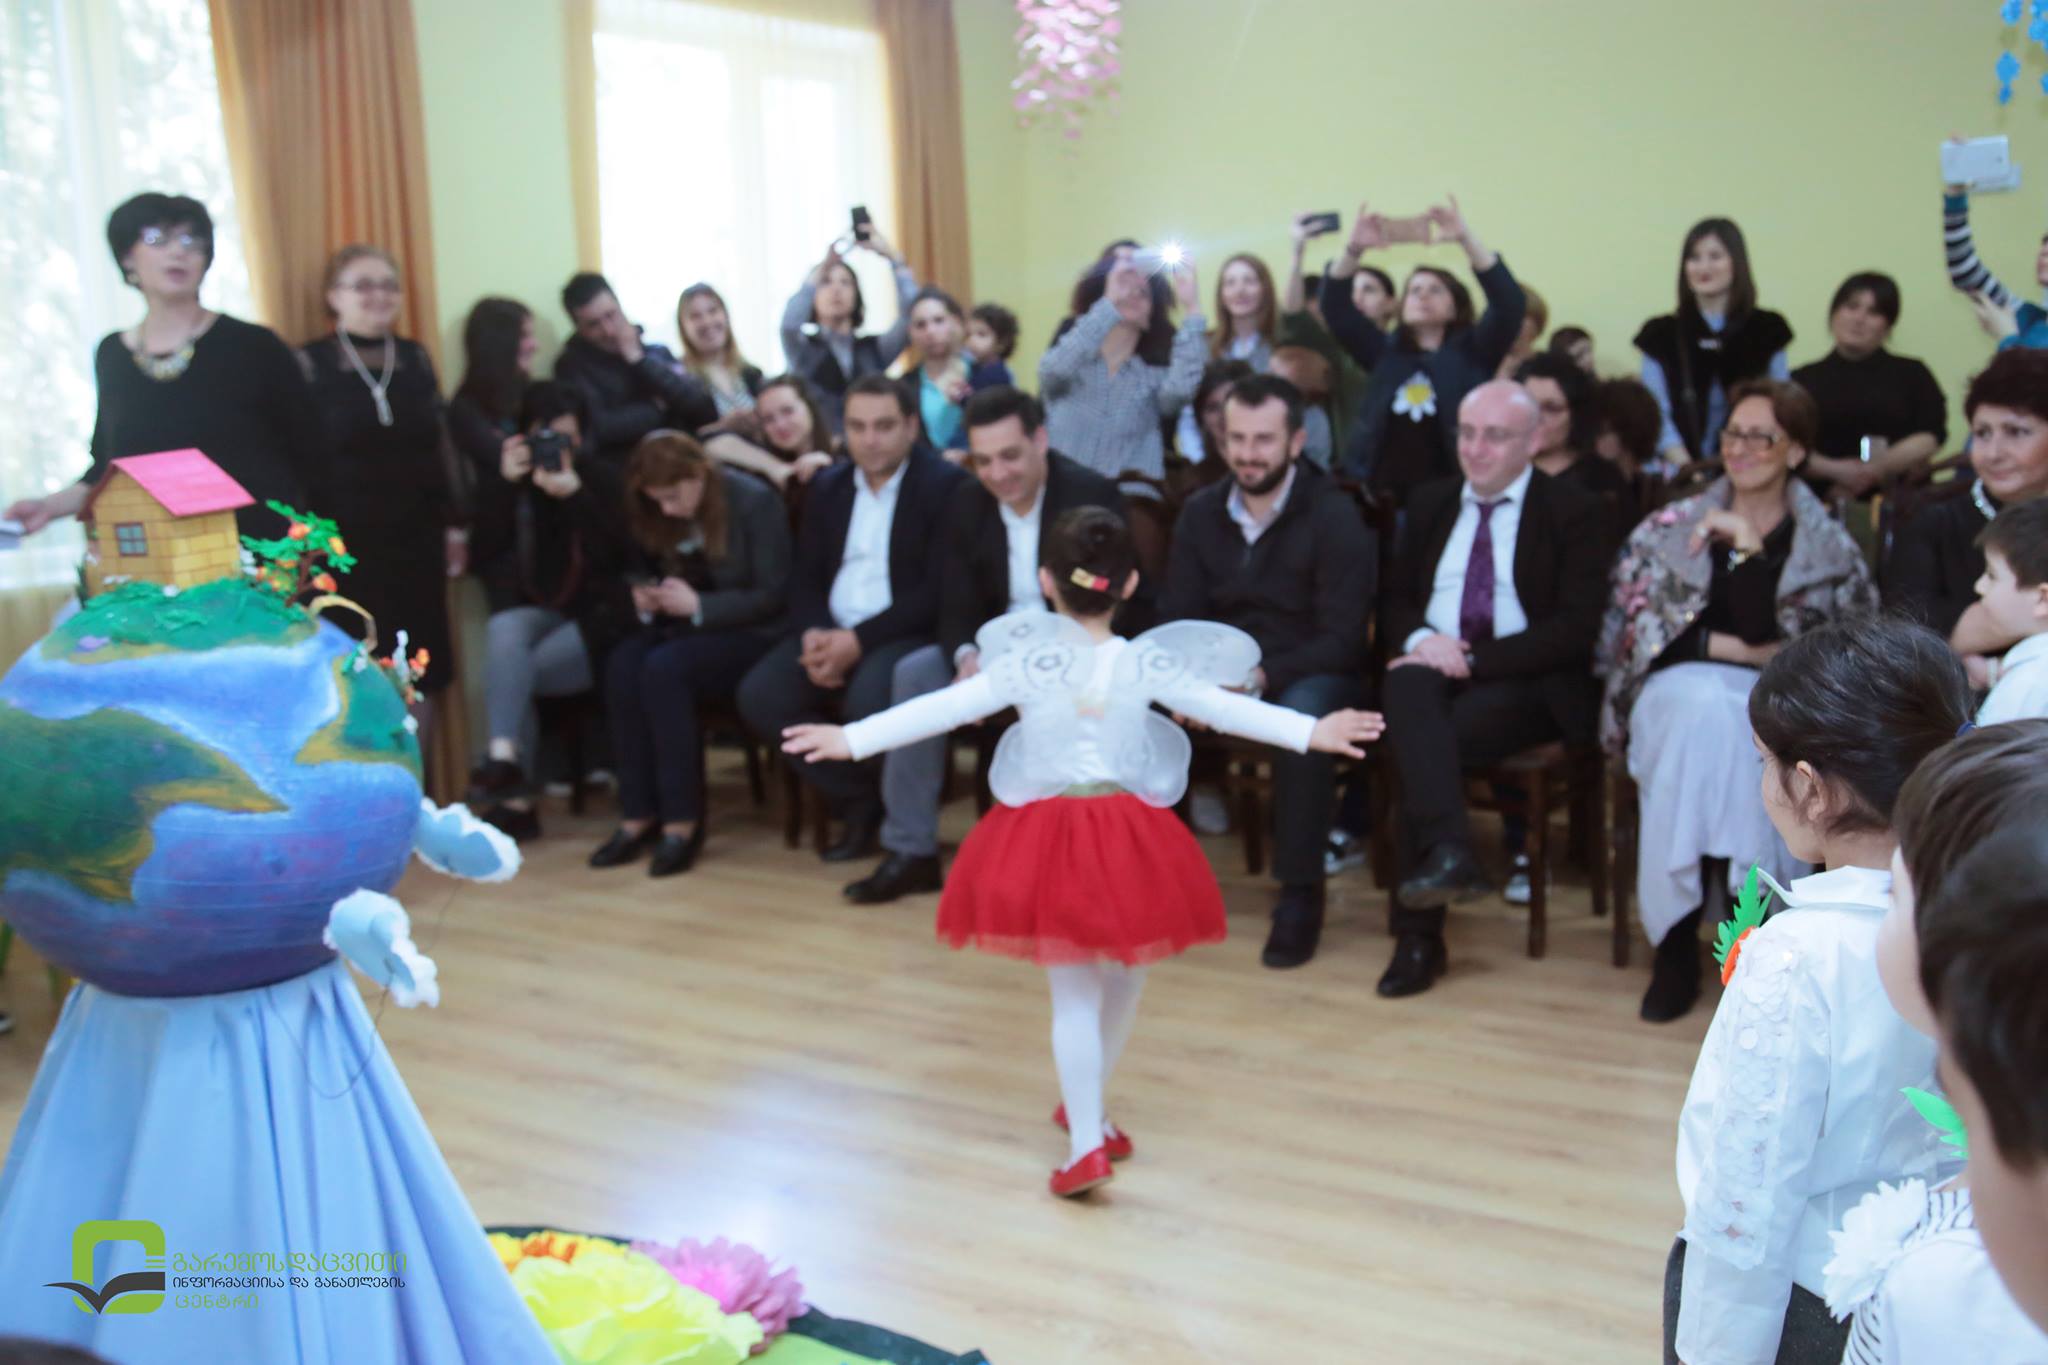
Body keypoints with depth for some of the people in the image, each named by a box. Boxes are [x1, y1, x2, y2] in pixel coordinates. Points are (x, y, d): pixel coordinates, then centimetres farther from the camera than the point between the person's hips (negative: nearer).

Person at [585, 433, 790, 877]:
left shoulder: (754, 502, -13)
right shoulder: (652, 513, 5)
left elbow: (772, 595, -13)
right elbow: (637, 568, 17)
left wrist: (697, 605, -22)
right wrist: (640, 596, -8)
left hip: (748, 633, -6)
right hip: (680, 626, 6)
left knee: (664, 668, -33)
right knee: (622, 663, -27)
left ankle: (682, 820, -25)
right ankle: (638, 815, -21)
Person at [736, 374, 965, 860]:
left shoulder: (944, 486, -5)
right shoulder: (827, 487, 15)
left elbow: (937, 591, -12)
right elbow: (805, 577, 14)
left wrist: (858, 640, -18)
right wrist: (812, 633, -8)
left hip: (904, 633, -6)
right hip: (832, 631, 6)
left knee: (867, 701, -35)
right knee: (759, 696, -18)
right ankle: (857, 801, -2)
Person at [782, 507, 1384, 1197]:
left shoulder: (1027, 661, -6)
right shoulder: (1146, 662, -4)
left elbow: (943, 708, -9)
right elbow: (1225, 708, -5)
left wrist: (852, 738, -5)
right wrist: (1310, 732, 1)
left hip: (1046, 834, -1)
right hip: (1130, 838, 1)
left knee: (1074, 996, 7)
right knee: (1121, 985, 21)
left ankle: (1086, 1144, 4)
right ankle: (1086, 1109, 35)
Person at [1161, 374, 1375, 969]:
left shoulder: (1334, 516, -10)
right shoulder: (1201, 513, 4)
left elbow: (1342, 639, -14)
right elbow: (1178, 618, 4)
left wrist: (1261, 676, -28)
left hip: (1310, 672, -4)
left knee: (1304, 718, -38)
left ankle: (1300, 894, -24)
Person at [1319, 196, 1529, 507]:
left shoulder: (1471, 351, 6)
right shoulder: (1385, 351, 13)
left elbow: (1509, 303, -9)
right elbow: (1335, 307, 5)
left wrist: (1466, 238, -18)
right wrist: (1354, 250, -11)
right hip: (1380, 496, 2)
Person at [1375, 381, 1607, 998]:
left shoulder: (1574, 512, 3)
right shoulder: (1430, 502, 18)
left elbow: (1575, 629, -8)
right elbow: (1395, 603, 17)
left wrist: (1474, 658, -18)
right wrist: (1420, 638, -9)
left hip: (1526, 682, -3)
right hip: (1434, 665, 3)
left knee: (1421, 740, -32)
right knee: (1407, 683, -34)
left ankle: (1418, 933, -25)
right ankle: (1447, 852, -44)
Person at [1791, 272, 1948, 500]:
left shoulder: (1912, 375, 14)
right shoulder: (1802, 379, 12)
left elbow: (1930, 438, 2)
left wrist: (1878, 468, -10)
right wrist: (1837, 470, -13)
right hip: (1821, 503, 0)